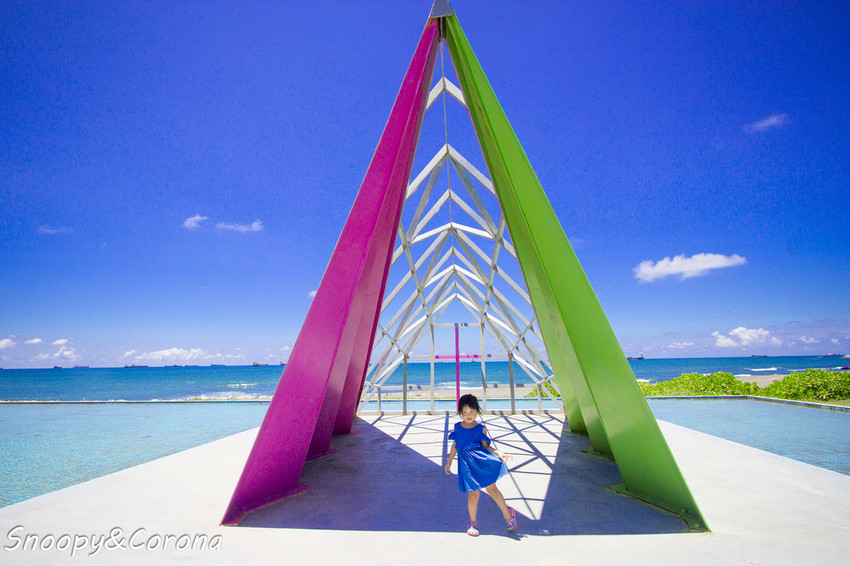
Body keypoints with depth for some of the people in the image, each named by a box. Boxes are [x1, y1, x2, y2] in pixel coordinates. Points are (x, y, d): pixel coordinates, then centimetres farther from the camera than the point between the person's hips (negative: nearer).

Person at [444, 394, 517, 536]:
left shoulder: (480, 429, 0)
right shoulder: (457, 427, 4)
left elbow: (485, 446, 6)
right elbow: (455, 446, 14)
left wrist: (499, 453, -8)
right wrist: (449, 461, 18)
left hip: (482, 460, -1)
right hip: (466, 463, 1)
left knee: (491, 488, -1)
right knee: (473, 493, 1)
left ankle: (507, 514, 23)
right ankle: (473, 522, 22)